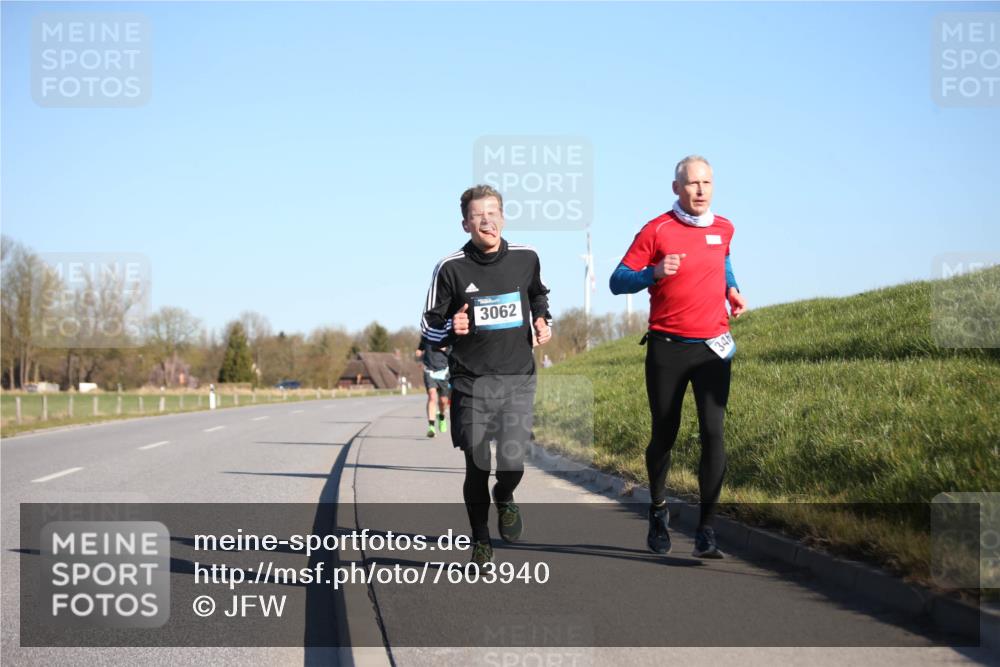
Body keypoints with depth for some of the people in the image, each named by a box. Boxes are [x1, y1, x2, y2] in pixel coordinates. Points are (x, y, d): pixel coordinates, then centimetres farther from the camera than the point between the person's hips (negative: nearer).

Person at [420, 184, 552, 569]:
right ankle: (480, 541, 22)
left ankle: (505, 498, 25)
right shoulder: (451, 269, -5)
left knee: (513, 461, -11)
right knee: (477, 465, 1)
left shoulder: (525, 258, 3)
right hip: (471, 381, -1)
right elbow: (429, 330, 1)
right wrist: (451, 327, -19)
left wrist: (543, 321, 10)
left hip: (518, 378, 1)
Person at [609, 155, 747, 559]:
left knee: (713, 433, -10)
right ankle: (658, 509, 33)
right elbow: (618, 281, -5)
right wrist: (655, 272, -23)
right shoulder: (656, 231, -5)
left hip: (713, 347, 2)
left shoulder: (724, 229, 8)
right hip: (667, 347, -2)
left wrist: (732, 291, 10)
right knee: (664, 434, 7)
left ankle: (706, 533, -9)